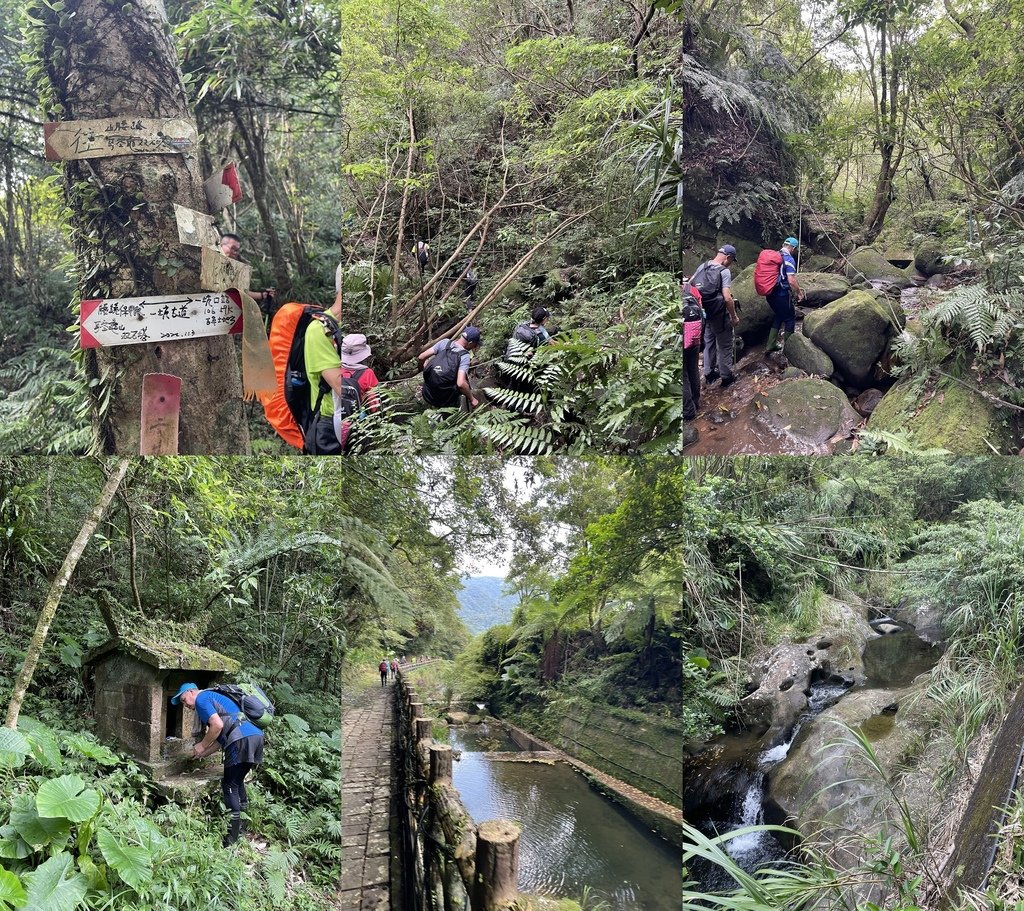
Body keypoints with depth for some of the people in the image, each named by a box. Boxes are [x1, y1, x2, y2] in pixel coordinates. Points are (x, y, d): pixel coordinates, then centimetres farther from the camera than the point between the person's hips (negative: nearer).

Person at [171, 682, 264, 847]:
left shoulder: (201, 698, 5)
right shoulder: (214, 699, 33)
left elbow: (218, 725, -11)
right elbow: (222, 739, 29)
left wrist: (202, 746, 2)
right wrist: (203, 754, 28)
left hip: (242, 739, -9)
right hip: (255, 735, 9)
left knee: (230, 786, -2)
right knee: (237, 782, 21)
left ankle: (232, 839, -1)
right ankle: (241, 829, 27)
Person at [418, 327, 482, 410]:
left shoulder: (444, 342, -3)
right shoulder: (465, 356, -15)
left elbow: (421, 358, -1)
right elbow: (460, 383, -27)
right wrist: (472, 399, -12)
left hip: (428, 396, 3)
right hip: (446, 401, -3)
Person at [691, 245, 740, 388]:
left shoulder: (702, 266, 0)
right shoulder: (724, 272, -19)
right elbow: (727, 298, -25)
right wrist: (734, 317, -14)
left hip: (704, 312, 7)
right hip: (719, 314, -6)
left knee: (709, 343, 20)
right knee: (724, 346, 7)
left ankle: (709, 374, 30)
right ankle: (726, 377, 16)